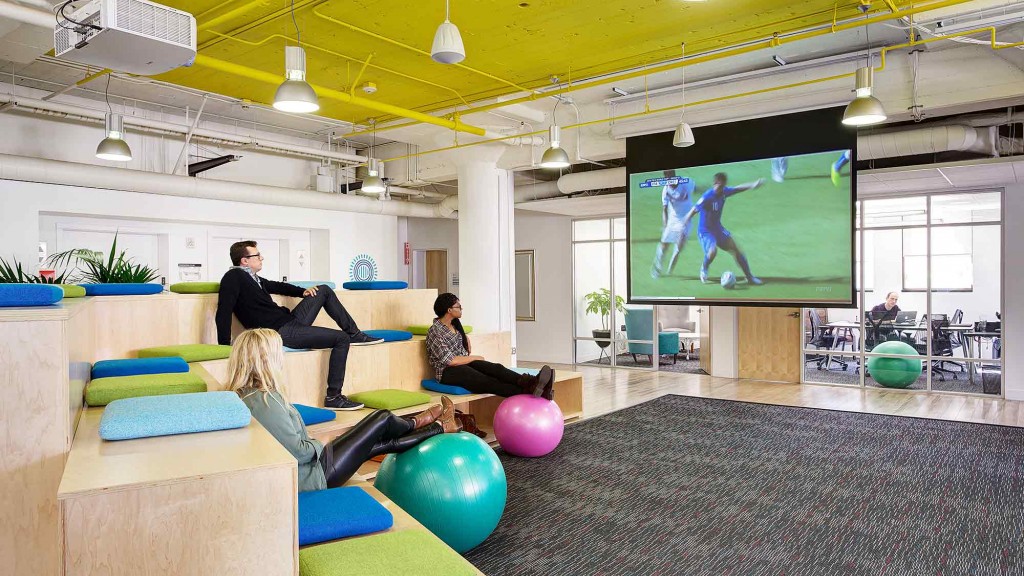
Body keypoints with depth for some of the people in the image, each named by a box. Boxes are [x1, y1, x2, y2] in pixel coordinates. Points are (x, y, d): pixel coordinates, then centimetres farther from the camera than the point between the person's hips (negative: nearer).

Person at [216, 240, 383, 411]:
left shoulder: (253, 277, 12)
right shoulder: (234, 277, -13)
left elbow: (276, 286, 29)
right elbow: (223, 313, -22)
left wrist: (303, 291, 15)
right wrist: (225, 345, -26)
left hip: (291, 320, 9)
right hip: (282, 332, -9)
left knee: (324, 290, 12)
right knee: (342, 339, -12)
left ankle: (355, 334, 16)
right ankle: (333, 397, -9)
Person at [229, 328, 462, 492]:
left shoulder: (244, 395, 1)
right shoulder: (264, 400, -29)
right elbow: (298, 451, -27)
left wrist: (314, 445, 7)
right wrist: (319, 445, -8)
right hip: (313, 476, -8)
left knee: (386, 442, 15)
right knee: (382, 419, 4)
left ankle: (438, 427, 37)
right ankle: (440, 426, 29)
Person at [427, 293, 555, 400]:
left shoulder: (454, 323, 12)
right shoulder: (435, 331, -13)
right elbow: (450, 361, -17)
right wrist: (475, 358, -7)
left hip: (465, 362, 8)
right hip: (447, 371, -8)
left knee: (496, 368, -23)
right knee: (485, 381, -32)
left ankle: (531, 382, -47)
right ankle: (528, 392, -52)